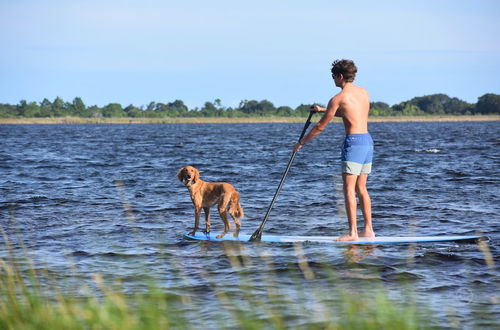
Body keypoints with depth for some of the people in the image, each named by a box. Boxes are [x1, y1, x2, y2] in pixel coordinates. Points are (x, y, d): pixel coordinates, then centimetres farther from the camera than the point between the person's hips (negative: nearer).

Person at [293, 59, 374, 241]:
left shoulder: (337, 99, -8)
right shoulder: (364, 93, 12)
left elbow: (320, 126, -2)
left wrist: (302, 142, 10)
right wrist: (323, 109, 33)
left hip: (353, 142, -8)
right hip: (368, 141, 8)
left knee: (349, 189, -5)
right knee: (361, 188, 13)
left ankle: (353, 232, -9)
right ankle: (368, 230, 13)